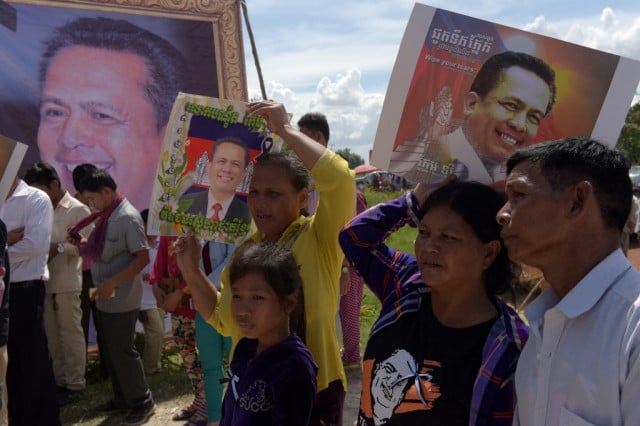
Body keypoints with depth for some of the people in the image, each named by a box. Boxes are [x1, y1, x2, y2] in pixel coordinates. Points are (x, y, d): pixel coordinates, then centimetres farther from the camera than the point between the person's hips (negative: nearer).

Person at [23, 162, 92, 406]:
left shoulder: (78, 209, -5)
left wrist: (58, 248, -19)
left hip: (67, 283, -6)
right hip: (45, 281, 6)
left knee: (70, 334, 2)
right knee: (52, 335, 12)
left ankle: (74, 384, 12)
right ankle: (60, 380, 23)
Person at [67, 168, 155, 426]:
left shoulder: (127, 217, -17)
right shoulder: (106, 217, 10)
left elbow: (143, 258, -21)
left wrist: (112, 283, -24)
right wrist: (81, 244, -1)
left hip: (121, 299, -8)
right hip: (105, 297, 8)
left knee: (123, 351, 0)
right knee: (110, 351, 16)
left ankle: (142, 402, 15)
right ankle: (122, 398, 31)